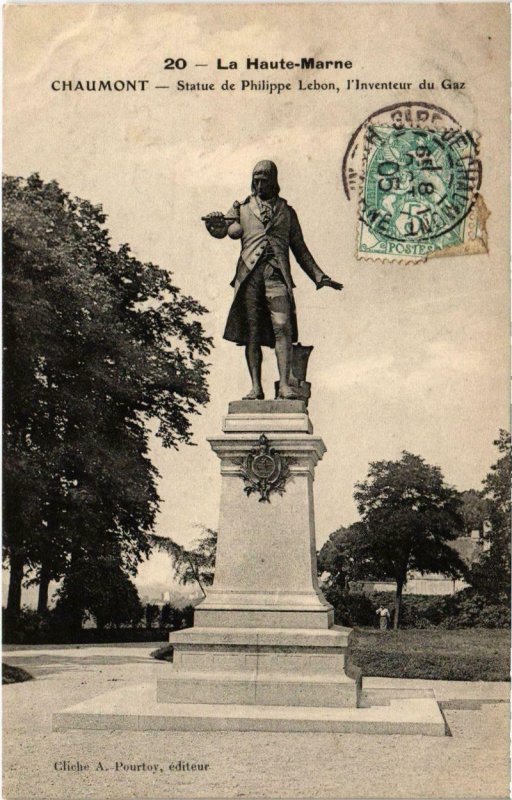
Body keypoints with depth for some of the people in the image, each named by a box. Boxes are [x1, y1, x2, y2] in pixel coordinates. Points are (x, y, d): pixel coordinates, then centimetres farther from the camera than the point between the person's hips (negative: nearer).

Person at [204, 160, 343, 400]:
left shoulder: (287, 212, 21)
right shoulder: (242, 209, 19)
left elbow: (300, 248, 22)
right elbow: (223, 229, 4)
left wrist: (319, 276, 15)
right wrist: (216, 223, -21)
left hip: (277, 274, 0)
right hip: (249, 274, 0)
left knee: (283, 327, -14)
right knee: (251, 331, -3)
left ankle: (284, 384, -17)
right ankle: (256, 387, -2)